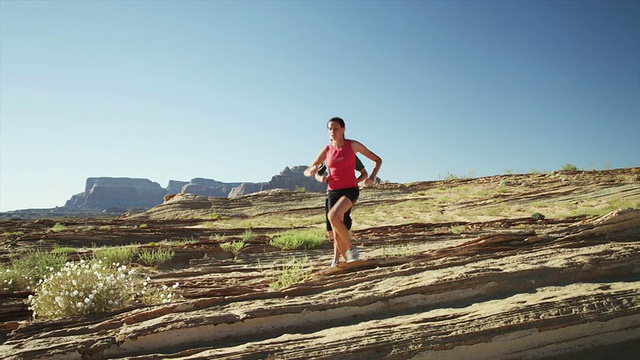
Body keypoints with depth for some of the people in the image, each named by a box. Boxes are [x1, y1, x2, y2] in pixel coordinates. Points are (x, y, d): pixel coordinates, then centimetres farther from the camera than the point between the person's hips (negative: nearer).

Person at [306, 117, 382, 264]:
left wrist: (372, 177, -15)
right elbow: (307, 172, 8)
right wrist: (312, 170, -17)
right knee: (337, 236, 2)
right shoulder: (327, 149, 4)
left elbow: (378, 160, 2)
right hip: (333, 192, 4)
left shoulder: (353, 145, -5)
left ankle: (351, 249, -14)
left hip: (350, 190, -4)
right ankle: (349, 261, 22)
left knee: (333, 216, -32)